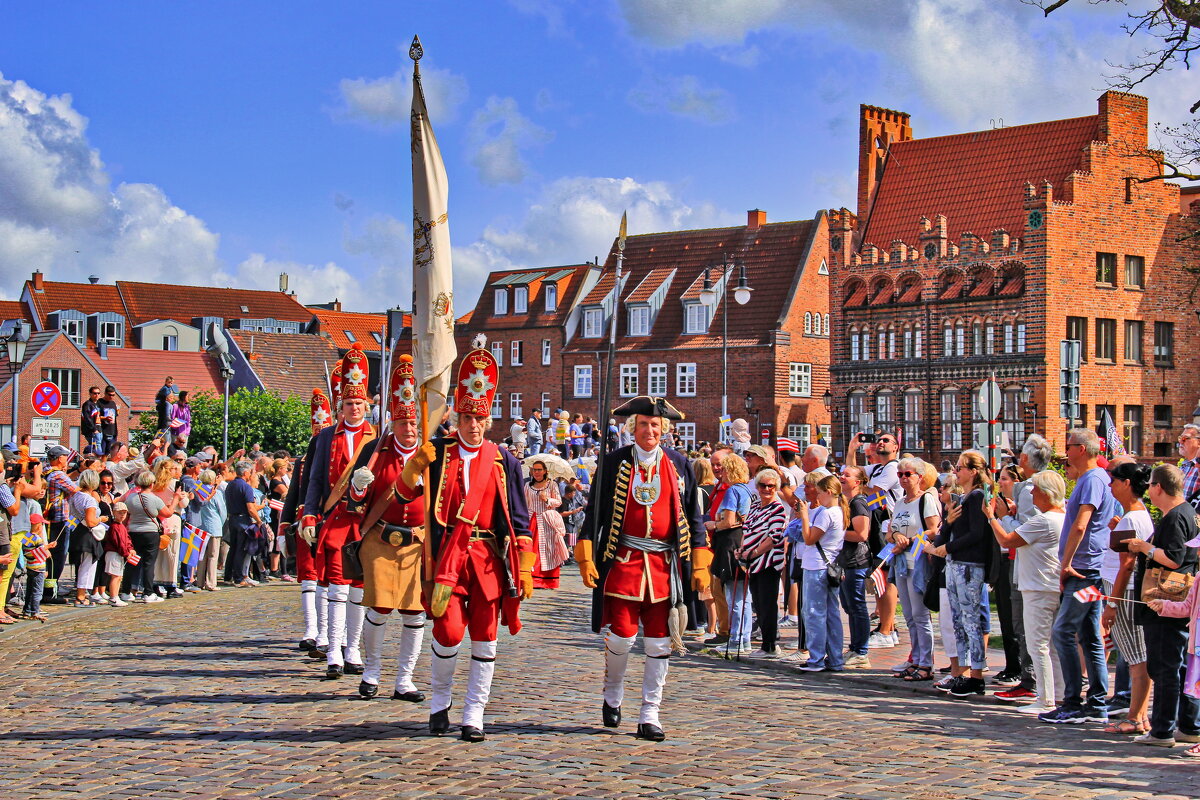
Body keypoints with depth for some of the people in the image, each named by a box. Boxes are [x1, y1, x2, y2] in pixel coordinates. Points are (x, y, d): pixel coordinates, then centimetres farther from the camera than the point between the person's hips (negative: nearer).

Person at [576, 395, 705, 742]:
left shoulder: (679, 465, 8)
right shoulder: (615, 463, 3)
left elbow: (693, 516, 11)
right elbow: (595, 511, 4)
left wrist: (700, 564, 5)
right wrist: (586, 558, -4)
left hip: (665, 566, 2)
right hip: (623, 561, -2)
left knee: (660, 642, 2)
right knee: (621, 636, -5)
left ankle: (649, 716, 10)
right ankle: (612, 695, 23)